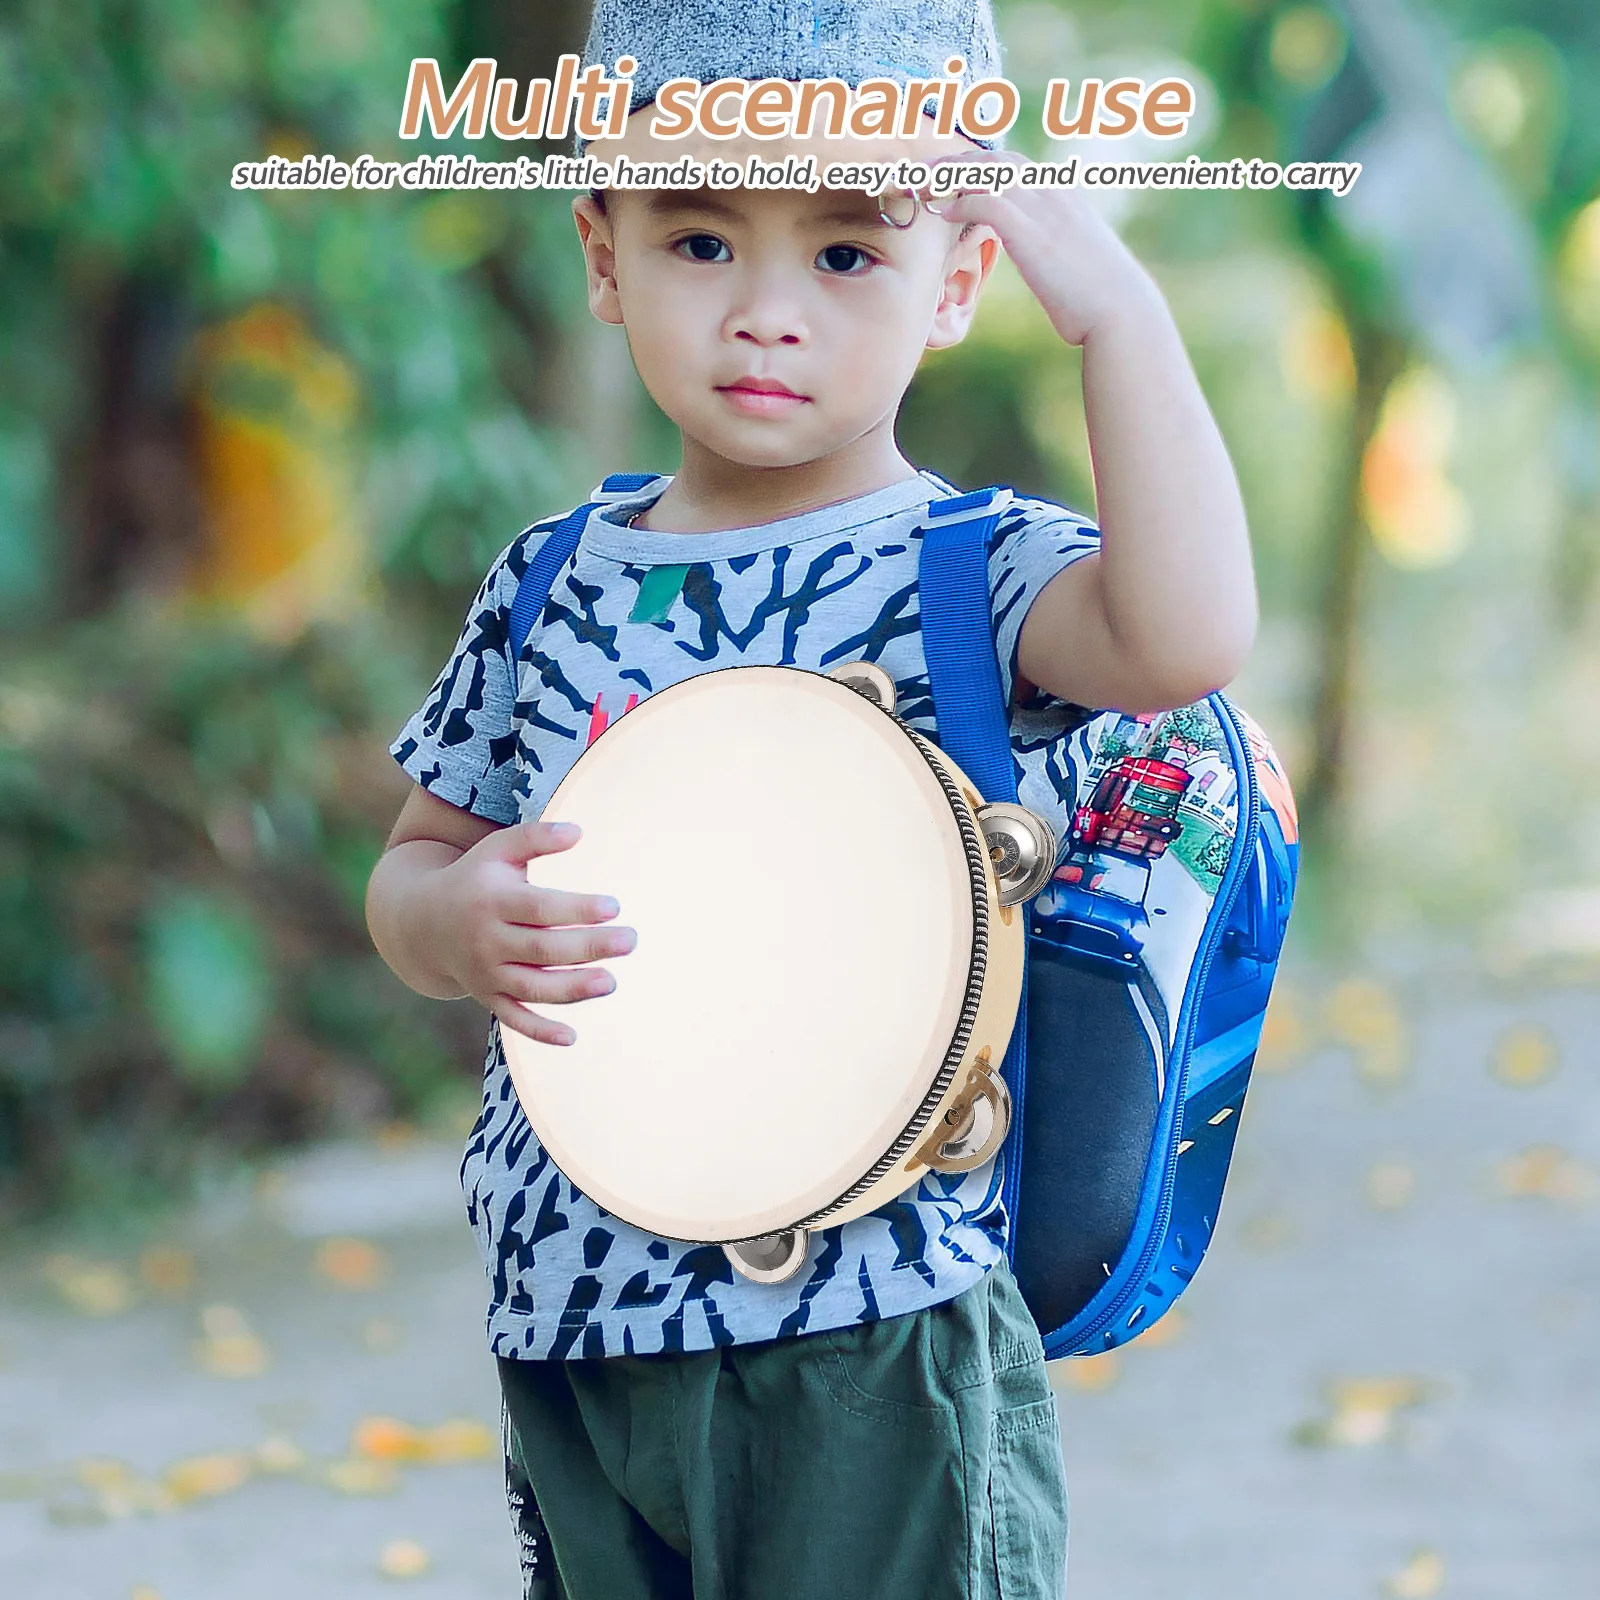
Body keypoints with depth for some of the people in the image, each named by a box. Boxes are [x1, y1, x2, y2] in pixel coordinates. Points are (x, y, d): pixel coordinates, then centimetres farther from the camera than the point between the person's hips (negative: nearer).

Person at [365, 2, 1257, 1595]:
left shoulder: (976, 574, -8)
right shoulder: (551, 591, 7)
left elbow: (1185, 635, -29)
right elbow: (414, 866, 15)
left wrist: (1114, 308, -25)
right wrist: (458, 925, -9)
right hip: (570, 1341, 5)